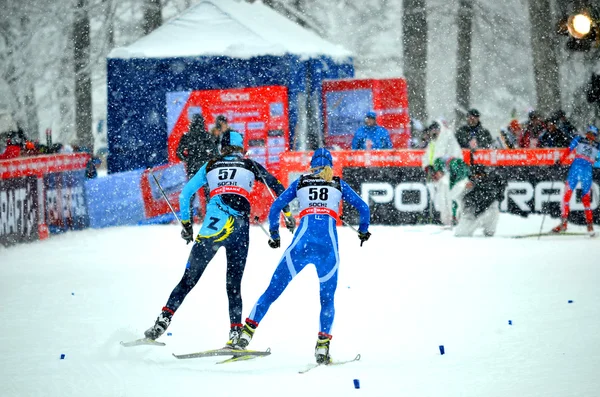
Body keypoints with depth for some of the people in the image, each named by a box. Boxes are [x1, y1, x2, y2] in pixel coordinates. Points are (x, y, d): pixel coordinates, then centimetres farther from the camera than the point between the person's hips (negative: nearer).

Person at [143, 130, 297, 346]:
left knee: (189, 279, 7)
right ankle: (236, 333, -4)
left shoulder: (210, 166, 19)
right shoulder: (251, 166, 18)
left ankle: (163, 321, 0)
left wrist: (185, 223, 26)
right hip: (239, 228, 0)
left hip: (212, 226, 0)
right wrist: (287, 214, 18)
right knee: (234, 285, 7)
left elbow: (185, 194, 18)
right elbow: (277, 186, 14)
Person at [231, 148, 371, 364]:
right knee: (327, 298, 11)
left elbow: (275, 207, 14)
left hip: (302, 242, 0)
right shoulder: (339, 184, 19)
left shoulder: (301, 181, 19)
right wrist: (363, 231, 35)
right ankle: (322, 347, -2)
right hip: (328, 245, 0)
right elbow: (363, 207, 17)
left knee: (273, 290, 6)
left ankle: (247, 332, 2)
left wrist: (274, 236, 26)